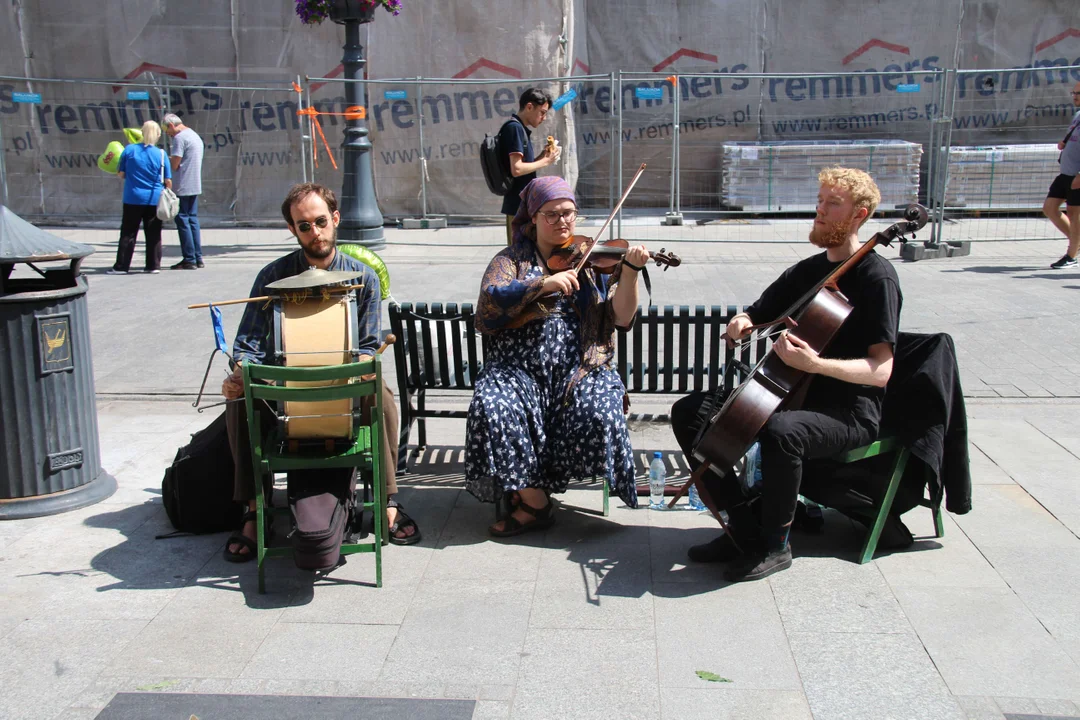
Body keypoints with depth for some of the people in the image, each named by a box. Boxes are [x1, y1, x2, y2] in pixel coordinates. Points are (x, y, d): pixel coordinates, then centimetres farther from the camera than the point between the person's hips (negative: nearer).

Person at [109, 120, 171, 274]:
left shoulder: (129, 150, -2)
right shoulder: (161, 154, -3)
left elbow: (120, 174, 2)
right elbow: (168, 182, -2)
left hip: (133, 199, 0)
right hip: (155, 200, 0)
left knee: (128, 233, 5)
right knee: (153, 234, 8)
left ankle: (121, 266, 5)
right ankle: (153, 265, 11)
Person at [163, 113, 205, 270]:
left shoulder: (179, 138, -12)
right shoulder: (195, 135, 17)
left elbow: (174, 165, -15)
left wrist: (166, 158, 4)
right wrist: (172, 158, 12)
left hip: (183, 188, -9)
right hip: (195, 186, 9)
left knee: (183, 221, -3)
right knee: (193, 219, 12)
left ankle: (189, 260, -3)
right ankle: (198, 258, 13)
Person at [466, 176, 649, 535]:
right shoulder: (512, 260, 12)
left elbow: (622, 317, 1)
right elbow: (489, 304, -9)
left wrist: (630, 271, -14)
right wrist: (543, 284, -19)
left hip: (581, 368, 0)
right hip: (518, 368, 0)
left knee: (599, 411, -29)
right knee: (492, 408, -29)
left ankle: (530, 497, -11)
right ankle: (536, 505, -15)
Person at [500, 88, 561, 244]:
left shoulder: (521, 129, 16)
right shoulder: (515, 127, -13)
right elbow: (517, 169, -22)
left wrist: (542, 155, 5)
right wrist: (546, 161, -12)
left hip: (524, 204, 10)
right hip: (519, 205, -10)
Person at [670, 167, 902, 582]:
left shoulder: (876, 277, -10)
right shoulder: (806, 271, 14)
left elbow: (881, 371, -18)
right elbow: (755, 316, 22)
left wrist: (815, 364, -34)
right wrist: (741, 325, -3)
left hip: (849, 414, -8)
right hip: (793, 398, 8)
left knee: (780, 431, -40)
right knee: (689, 412, -6)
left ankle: (775, 545, -15)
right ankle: (744, 529, -4)